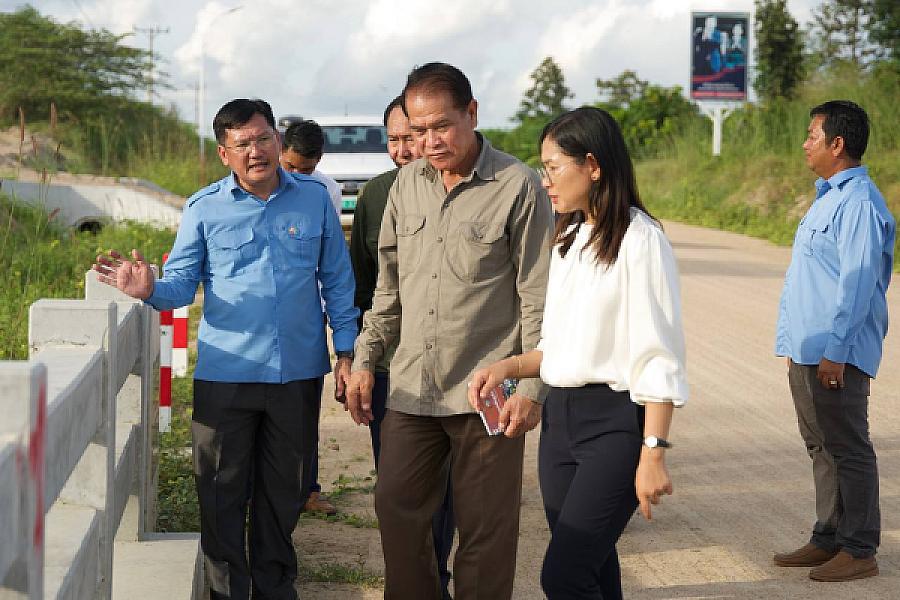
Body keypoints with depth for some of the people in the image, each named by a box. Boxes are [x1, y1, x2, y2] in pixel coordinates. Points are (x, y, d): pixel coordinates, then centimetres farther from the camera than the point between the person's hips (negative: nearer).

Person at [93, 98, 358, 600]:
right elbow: (182, 283, -2)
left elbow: (337, 281, 6)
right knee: (222, 490, 4)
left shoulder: (314, 198, 2)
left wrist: (345, 351, 2)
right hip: (225, 374, -1)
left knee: (281, 489, 13)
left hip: (297, 371, 1)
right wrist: (150, 289, -24)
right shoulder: (205, 208, -1)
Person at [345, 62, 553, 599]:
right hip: (412, 389, 5)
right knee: (398, 511, 7)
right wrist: (366, 359, 13)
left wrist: (532, 387, -11)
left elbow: (538, 297, -7)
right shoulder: (408, 183, 9)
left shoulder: (517, 187, -7)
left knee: (486, 533, 2)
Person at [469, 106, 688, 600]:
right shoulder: (568, 240, 16)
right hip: (560, 415, 8)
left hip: (615, 420, -8)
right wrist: (508, 366, 1)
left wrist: (653, 454, -18)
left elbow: (658, 359, -14)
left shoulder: (639, 239, -11)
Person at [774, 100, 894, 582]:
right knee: (821, 447, 15)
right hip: (807, 352, 10)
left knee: (847, 449, -3)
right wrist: (796, 345, 21)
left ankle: (859, 551, 4)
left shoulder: (859, 202, -16)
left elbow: (858, 283, -21)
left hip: (836, 355, -10)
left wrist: (835, 351, -23)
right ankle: (828, 539, 24)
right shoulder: (829, 197, 16)